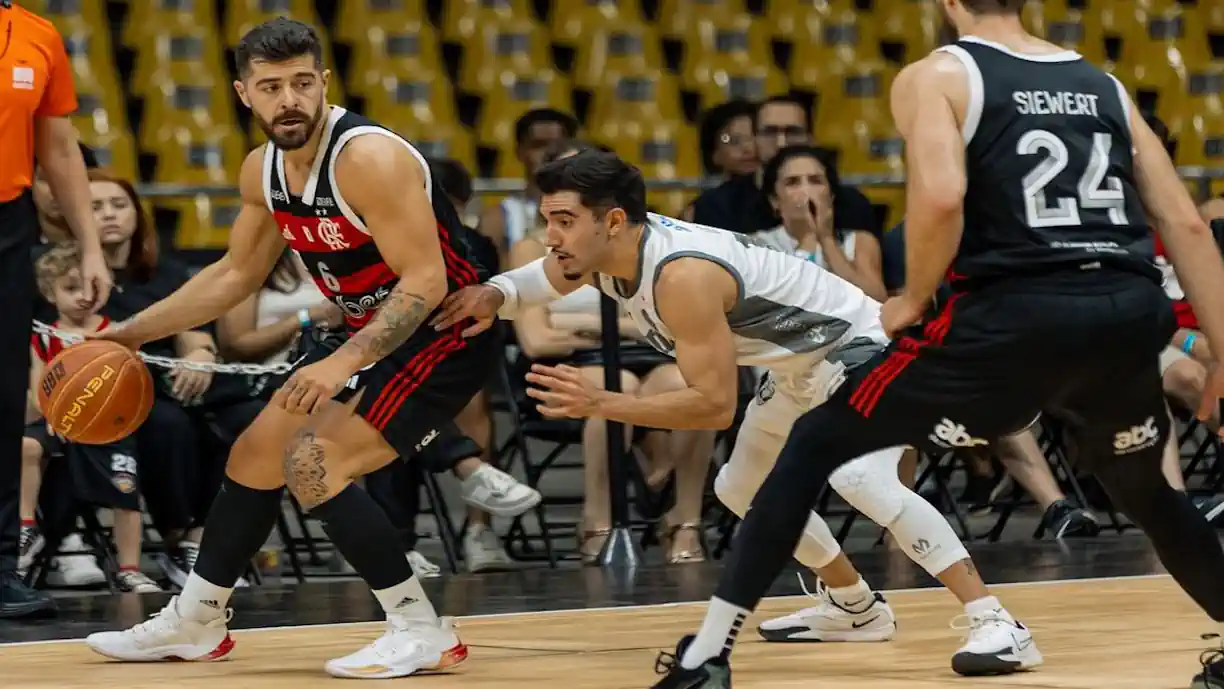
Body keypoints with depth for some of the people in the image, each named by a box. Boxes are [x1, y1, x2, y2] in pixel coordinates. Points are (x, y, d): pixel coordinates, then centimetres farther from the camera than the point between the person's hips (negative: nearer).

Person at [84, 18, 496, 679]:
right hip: (373, 332, 9)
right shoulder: (263, 170, 0)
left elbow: (425, 282, -30)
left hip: (446, 333, -9)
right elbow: (236, 274, 16)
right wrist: (132, 332, 14)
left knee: (313, 462, -20)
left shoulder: (368, 159, -27)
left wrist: (343, 364, -38)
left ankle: (422, 633, -12)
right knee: (255, 454, 14)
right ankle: (193, 623, 31)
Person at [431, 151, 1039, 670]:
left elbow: (716, 405, -33)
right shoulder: (604, 252, -7)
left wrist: (600, 404, -37)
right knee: (739, 488, 22)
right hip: (801, 369, 11)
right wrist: (492, 295, -6)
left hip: (859, 348, -11)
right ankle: (854, 608, 37)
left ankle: (995, 623, -34)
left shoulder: (682, 274, -35)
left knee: (858, 477, -33)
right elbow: (548, 276, 17)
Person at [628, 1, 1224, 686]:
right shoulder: (1104, 84, 22)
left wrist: (914, 300, 3)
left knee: (817, 442, 10)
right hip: (1131, 313, 4)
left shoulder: (936, 76, 7)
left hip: (1016, 314, -4)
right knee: (1143, 489, 33)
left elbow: (941, 196, -13)